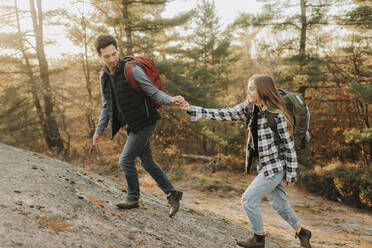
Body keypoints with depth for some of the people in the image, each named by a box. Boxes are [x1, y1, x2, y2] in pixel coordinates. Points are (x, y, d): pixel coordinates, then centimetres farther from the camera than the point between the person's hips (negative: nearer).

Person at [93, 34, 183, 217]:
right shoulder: (104, 76, 5)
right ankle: (172, 194, 21)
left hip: (144, 123, -7)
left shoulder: (132, 70, -17)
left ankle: (133, 197, 18)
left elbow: (154, 92, -17)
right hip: (132, 125, 8)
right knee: (147, 162, 11)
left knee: (126, 160, -3)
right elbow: (106, 106, 15)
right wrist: (99, 131, 16)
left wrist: (170, 100, -37)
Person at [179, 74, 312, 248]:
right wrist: (192, 109, -9)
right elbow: (223, 114, -2)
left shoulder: (277, 115, -20)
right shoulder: (248, 108, 0)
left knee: (248, 200, -1)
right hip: (264, 166, 7)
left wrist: (291, 175, -11)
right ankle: (302, 233, 38)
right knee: (279, 204, 17)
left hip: (275, 167, -7)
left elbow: (288, 146, -15)